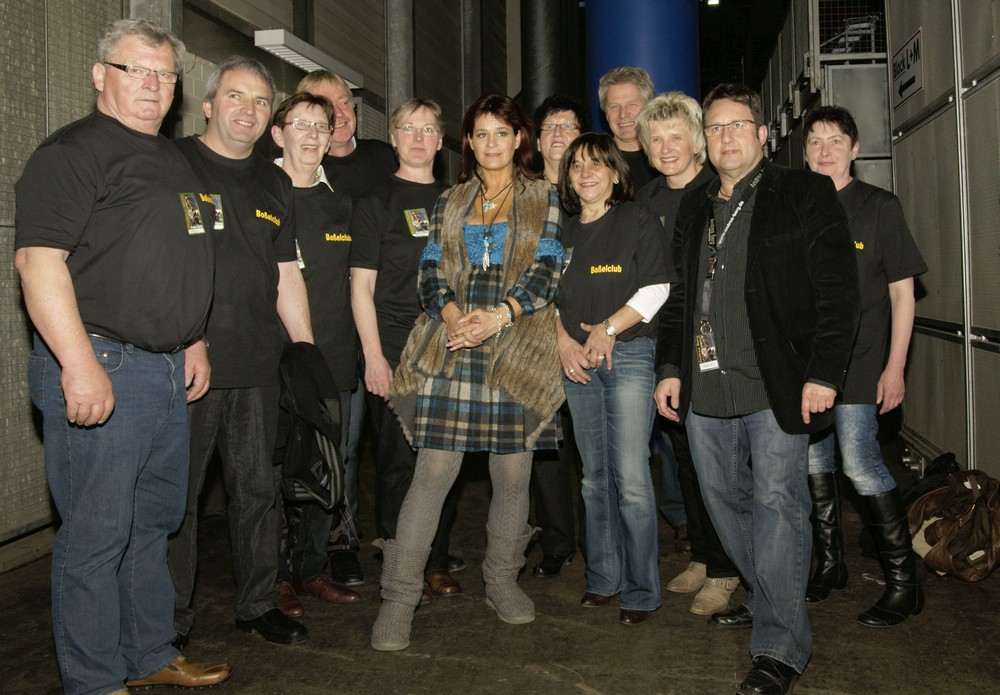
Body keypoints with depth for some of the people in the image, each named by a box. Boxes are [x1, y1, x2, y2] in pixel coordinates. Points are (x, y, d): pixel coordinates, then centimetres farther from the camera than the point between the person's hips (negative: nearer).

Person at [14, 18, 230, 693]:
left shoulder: (174, 160, 19)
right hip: (99, 366, -9)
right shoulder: (73, 151, -8)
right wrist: (78, 363, -23)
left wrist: (194, 341, 20)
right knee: (96, 534, -1)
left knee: (155, 521, 16)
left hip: (168, 369, 9)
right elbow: (38, 258, -18)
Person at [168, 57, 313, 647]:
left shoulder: (275, 183, 16)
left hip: (258, 366, 5)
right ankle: (173, 620, 18)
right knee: (178, 494, 4)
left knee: (258, 488, 12)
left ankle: (259, 604, 26)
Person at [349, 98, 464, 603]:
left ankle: (436, 564, 20)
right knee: (398, 462, -1)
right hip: (395, 351, -4)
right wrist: (373, 356, -10)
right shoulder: (376, 203, 3)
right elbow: (361, 286, -2)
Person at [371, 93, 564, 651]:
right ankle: (399, 596, 2)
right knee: (434, 471, -5)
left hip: (518, 348, 0)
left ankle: (503, 580, 23)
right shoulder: (449, 203, 17)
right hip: (450, 346, 1)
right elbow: (431, 273, 10)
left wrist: (499, 315, -15)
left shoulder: (543, 199, 11)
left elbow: (546, 271, 0)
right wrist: (452, 315, -11)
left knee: (513, 472, 4)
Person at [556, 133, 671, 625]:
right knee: (595, 476, 10)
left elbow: (656, 289, -5)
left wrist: (608, 328, -13)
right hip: (576, 361, 5)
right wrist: (563, 339, 0)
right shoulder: (564, 230, 15)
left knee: (631, 478, -8)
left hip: (628, 356, -5)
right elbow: (551, 294, 16)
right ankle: (602, 579, 21)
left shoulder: (639, 220, 1)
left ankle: (641, 590, 4)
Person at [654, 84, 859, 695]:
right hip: (705, 391, 6)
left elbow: (838, 292, -6)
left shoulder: (805, 195, 0)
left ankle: (781, 645, 5)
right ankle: (765, 599, 35)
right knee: (724, 500, 14)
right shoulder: (694, 210, 17)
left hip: (777, 389, -6)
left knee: (777, 502, -6)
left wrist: (823, 373, -13)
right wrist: (670, 367, 13)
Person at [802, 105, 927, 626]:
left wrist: (895, 365, -9)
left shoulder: (879, 206, 0)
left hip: (857, 361, -4)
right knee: (814, 464, 9)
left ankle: (904, 582, 6)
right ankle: (830, 566, 25)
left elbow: (901, 290, -2)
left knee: (859, 464, -8)